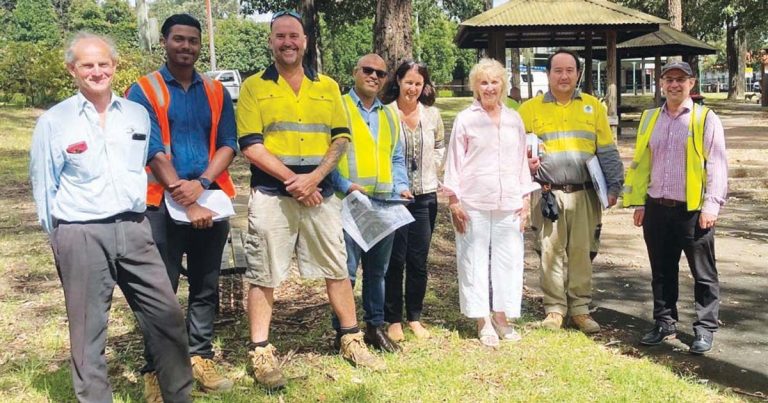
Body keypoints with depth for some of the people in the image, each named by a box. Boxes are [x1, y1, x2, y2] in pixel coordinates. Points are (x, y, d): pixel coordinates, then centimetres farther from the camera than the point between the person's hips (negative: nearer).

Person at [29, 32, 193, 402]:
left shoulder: (137, 114, 9)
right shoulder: (53, 122, -2)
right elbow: (43, 187, 4)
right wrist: (60, 238, 7)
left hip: (134, 230, 4)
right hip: (81, 236, -3)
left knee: (167, 315, 5)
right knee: (88, 330, 5)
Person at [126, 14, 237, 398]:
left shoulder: (216, 92, 11)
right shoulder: (144, 91, -1)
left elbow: (228, 144, 4)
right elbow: (153, 151, -9)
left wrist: (200, 184, -13)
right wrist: (186, 203, -16)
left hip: (211, 201, 4)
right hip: (163, 203, -4)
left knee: (205, 287, 9)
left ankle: (200, 358, 20)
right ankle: (156, 369, 8)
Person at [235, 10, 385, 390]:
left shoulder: (328, 86, 9)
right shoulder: (253, 87, -1)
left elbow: (341, 138, 4)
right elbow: (251, 146, -8)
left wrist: (314, 177, -11)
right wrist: (292, 180, -14)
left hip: (321, 193, 3)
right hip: (271, 195, -3)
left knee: (337, 269, 11)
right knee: (263, 276, 2)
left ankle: (351, 340, 27)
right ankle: (261, 353, 13)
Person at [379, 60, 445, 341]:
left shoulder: (432, 114, 7)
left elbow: (440, 147, 20)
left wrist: (432, 169, 7)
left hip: (425, 196, 4)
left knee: (418, 261, 7)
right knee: (395, 260, 0)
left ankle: (414, 317, 21)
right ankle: (393, 320, 13)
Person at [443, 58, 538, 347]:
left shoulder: (514, 120, 12)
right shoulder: (465, 119, 2)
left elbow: (521, 160, 15)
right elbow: (454, 161, 2)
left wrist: (525, 199, 10)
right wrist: (454, 201, -4)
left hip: (509, 203, 3)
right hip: (473, 203, -3)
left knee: (509, 259, 4)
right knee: (474, 260, 0)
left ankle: (502, 317, 17)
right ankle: (483, 322, 10)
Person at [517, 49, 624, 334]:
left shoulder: (593, 106, 9)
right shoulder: (530, 108, 6)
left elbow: (607, 151, 10)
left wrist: (614, 185, 3)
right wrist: (525, 161, -10)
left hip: (584, 193, 1)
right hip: (548, 194, -1)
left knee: (582, 252, 4)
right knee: (551, 252, 1)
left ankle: (580, 308, 15)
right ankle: (555, 308, 13)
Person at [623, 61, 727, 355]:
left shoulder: (706, 119, -2)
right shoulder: (650, 118, 12)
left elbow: (717, 165, -6)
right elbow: (640, 163, 13)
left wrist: (712, 204, -14)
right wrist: (638, 203, 9)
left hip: (693, 210, -4)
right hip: (656, 209, 4)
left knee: (704, 274, 5)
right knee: (662, 272, 13)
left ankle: (705, 328, 15)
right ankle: (665, 323, 25)